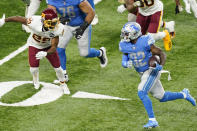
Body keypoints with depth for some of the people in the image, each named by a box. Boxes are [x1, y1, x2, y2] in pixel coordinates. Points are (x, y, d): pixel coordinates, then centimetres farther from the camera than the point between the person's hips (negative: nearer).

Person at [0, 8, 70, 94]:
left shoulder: (56, 29, -34)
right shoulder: (35, 22, -40)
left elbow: (54, 47, -29)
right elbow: (19, 18, -24)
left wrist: (45, 53, -49)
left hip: (48, 46, 1)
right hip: (34, 45, -1)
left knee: (57, 67, 1)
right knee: (34, 67, -6)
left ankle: (63, 84, 31)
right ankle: (36, 82, 31)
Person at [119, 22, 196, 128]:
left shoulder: (145, 42, -23)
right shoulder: (125, 45, -7)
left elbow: (161, 54, -14)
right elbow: (124, 61, 0)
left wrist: (160, 66, -31)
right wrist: (125, 63, -24)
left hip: (152, 71, -7)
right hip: (143, 73, 7)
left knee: (141, 93, -22)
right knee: (161, 97, 15)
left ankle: (152, 120, -17)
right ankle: (184, 95, 38)